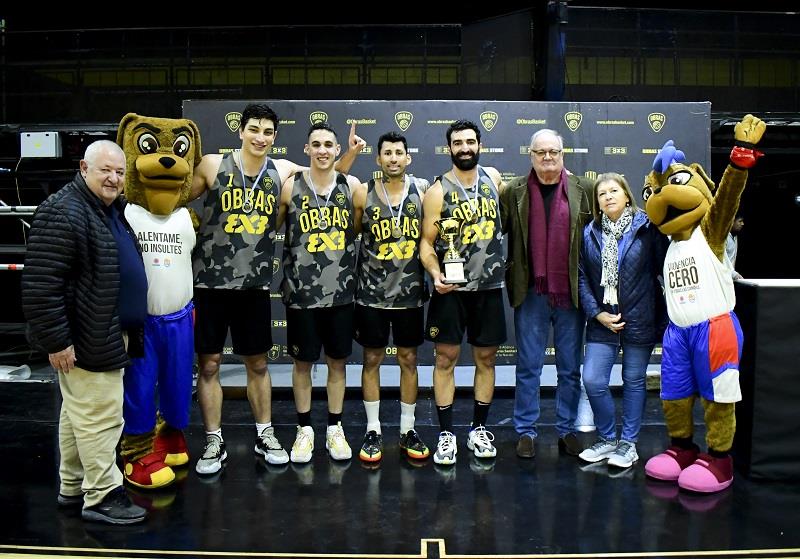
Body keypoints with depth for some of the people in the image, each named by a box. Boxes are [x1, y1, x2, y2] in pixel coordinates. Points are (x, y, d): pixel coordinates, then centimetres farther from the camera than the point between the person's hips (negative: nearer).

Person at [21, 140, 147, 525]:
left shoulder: (113, 210, 14)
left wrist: (129, 328, 27)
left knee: (79, 412, 18)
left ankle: (72, 487, 30)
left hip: (109, 333, 10)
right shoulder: (63, 214, -18)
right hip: (86, 340, -10)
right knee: (100, 417, -2)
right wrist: (56, 340, -22)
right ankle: (102, 496, 10)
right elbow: (40, 284, -22)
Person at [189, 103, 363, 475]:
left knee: (258, 363, 13)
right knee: (209, 363, 5)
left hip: (256, 284, 2)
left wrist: (350, 153, 4)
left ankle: (264, 436, 28)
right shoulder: (213, 166, -6)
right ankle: (214, 443, 19)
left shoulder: (283, 171, 3)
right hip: (210, 282, -2)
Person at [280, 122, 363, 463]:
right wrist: (288, 268, 0)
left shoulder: (352, 186, 2)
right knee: (302, 362, 9)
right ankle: (304, 429, 25)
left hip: (341, 291, 2)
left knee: (338, 361, 11)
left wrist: (353, 268, 4)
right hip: (301, 291, -1)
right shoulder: (290, 187, -3)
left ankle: (335, 429, 26)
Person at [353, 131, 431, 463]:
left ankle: (407, 430, 23)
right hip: (372, 293, -1)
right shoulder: (363, 194, -3)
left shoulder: (422, 190, 1)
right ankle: (373, 430, 20)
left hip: (410, 291, 1)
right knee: (372, 359, 7)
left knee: (408, 359, 10)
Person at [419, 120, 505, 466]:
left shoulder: (492, 177, 6)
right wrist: (434, 273, -23)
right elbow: (426, 241, -7)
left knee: (486, 358, 10)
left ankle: (479, 429, 25)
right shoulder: (438, 191, -6)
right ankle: (446, 434, 12)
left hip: (489, 286, 4)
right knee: (446, 358, 0)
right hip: (451, 288, -3)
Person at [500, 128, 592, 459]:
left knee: (570, 368, 10)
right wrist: (510, 275, -7)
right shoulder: (514, 191, 2)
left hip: (571, 292, 1)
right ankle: (526, 431, 18)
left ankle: (567, 430, 24)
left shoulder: (582, 190, 3)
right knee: (528, 367, 7)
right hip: (531, 293, -1)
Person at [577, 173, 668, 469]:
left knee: (634, 381, 9)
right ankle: (607, 439, 18)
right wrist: (596, 313, -6)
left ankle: (629, 442, 25)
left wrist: (664, 315, -9)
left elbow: (663, 268, -6)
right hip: (602, 320, 2)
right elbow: (582, 277, 3)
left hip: (639, 319, -2)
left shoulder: (647, 228, -5)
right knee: (593, 381, -4)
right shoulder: (590, 233, 4)